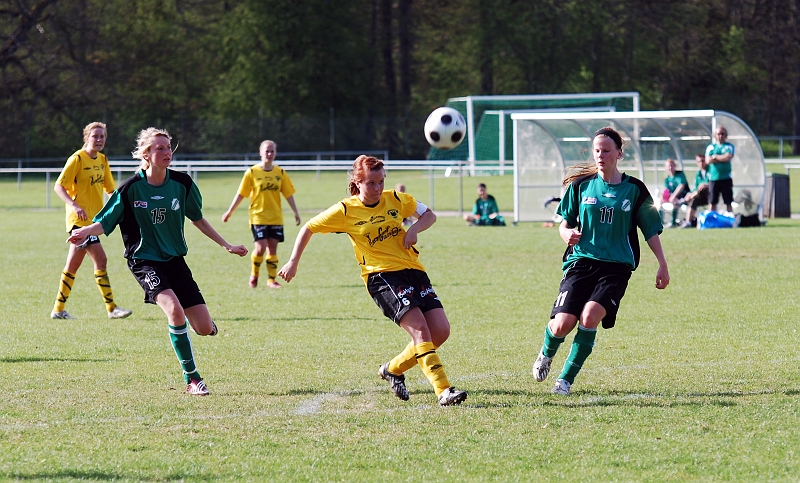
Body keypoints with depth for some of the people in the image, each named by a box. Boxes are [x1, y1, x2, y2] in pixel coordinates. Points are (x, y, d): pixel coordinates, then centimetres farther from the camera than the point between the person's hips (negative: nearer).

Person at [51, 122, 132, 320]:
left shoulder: (102, 160, 12)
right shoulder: (78, 159, -12)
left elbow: (110, 188, 23)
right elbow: (59, 186, -14)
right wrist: (74, 205, -28)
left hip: (93, 219, 8)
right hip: (80, 219, -8)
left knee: (73, 266, 12)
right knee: (100, 260, -13)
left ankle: (59, 309, 19)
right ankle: (111, 308, -10)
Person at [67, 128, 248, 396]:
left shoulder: (182, 183, -2)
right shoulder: (131, 188, -13)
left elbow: (197, 219, 13)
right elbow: (105, 223, -7)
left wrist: (227, 245, 16)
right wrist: (84, 231, -29)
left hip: (175, 260, 4)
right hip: (144, 261, -4)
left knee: (205, 328, -3)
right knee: (175, 309, -30)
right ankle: (192, 379, -18)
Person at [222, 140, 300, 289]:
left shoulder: (280, 173, 5)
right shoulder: (252, 172, -3)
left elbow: (289, 194, 8)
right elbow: (241, 194, 1)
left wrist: (296, 212, 0)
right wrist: (229, 212, 0)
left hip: (276, 217, 3)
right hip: (258, 216, -3)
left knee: (272, 248, 3)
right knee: (260, 247, -12)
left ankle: (271, 279, 10)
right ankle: (254, 275, 9)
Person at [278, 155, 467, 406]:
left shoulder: (396, 200, 8)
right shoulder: (345, 211, -2)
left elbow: (429, 215, 21)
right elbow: (308, 228, 9)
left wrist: (414, 229, 0)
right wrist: (293, 262, 5)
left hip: (413, 271, 5)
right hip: (381, 275, -5)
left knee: (441, 331, -6)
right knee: (420, 328, -24)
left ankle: (393, 369, 15)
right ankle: (443, 391, -29)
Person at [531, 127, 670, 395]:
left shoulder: (634, 189, 4)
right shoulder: (581, 185, 6)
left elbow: (651, 230, 10)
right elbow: (565, 222, 13)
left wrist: (662, 265, 6)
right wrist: (567, 234, -10)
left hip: (616, 266, -1)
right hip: (581, 260, 1)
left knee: (591, 315, -25)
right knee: (563, 323, -14)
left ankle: (566, 378, -8)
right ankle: (546, 354, 24)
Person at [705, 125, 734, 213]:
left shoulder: (729, 146, 4)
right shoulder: (711, 147, 10)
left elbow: (728, 157, -14)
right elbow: (708, 160, -4)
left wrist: (715, 157, -4)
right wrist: (722, 158, -8)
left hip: (726, 178, -2)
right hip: (713, 178, 2)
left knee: (728, 202, 2)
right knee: (712, 202, 3)